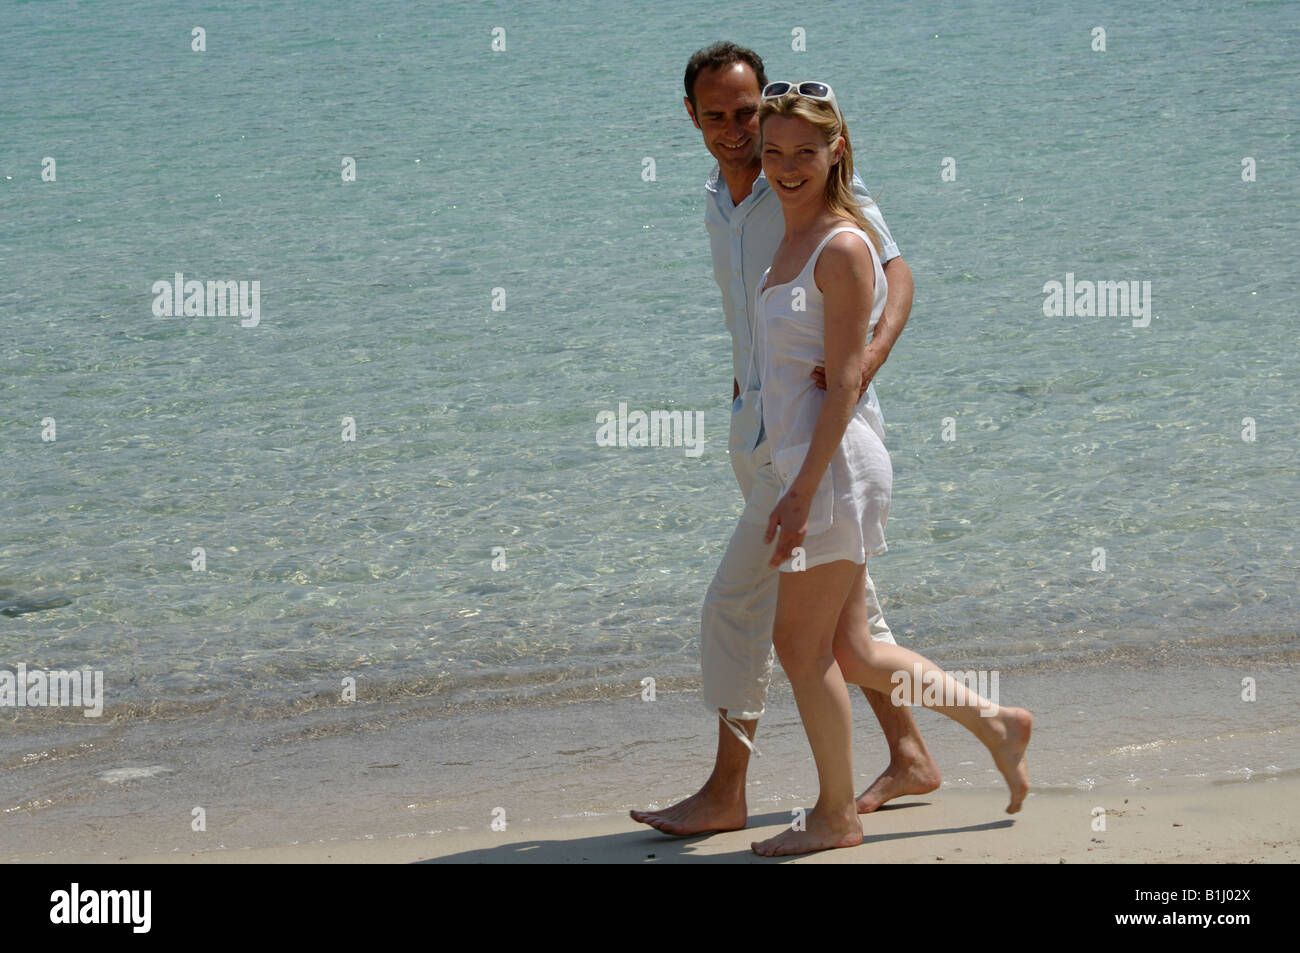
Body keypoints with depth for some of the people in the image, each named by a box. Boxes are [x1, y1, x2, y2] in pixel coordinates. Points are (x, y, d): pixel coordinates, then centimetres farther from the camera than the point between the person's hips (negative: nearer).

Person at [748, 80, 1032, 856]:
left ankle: (837, 815, 12)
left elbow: (844, 383, -18)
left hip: (835, 462, -9)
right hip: (812, 463, 9)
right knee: (852, 654, 13)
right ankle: (995, 724, 25)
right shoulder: (796, 238, 14)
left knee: (801, 644, 0)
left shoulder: (843, 247, -14)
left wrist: (801, 494, -21)